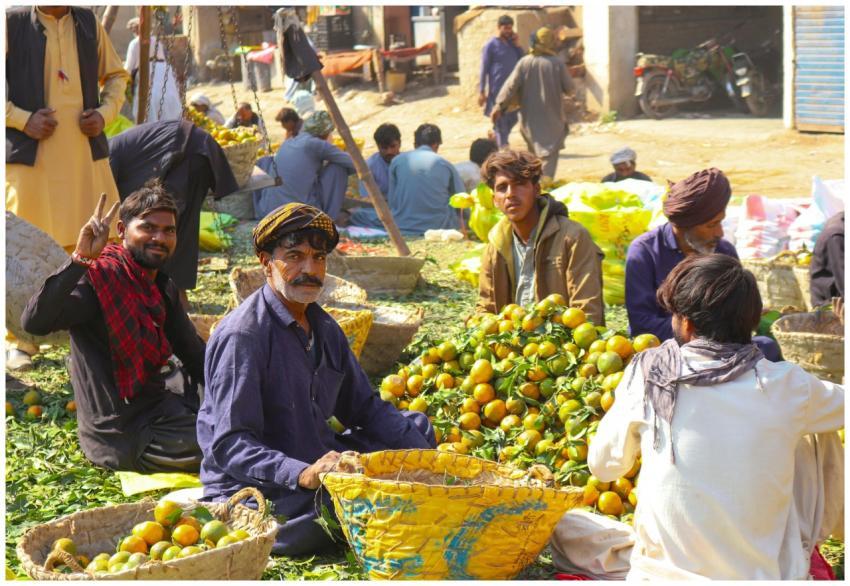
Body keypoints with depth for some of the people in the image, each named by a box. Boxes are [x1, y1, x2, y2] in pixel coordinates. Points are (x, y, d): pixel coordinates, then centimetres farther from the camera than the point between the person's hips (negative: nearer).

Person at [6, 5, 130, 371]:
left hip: (86, 152, 4)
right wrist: (22, 119, -14)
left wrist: (106, 112, 2)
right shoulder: (14, 22, -2)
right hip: (30, 154, -4)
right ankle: (23, 341, 13)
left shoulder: (89, 23, 9)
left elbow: (116, 75, 20)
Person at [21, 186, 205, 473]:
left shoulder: (162, 287, 8)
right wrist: (81, 258, -42)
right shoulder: (101, 279, -20)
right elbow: (34, 322, -36)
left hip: (161, 404, 9)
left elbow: (194, 353, 16)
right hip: (127, 435, -9)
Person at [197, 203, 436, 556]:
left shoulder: (323, 327, 11)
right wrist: (302, 474, -38)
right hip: (251, 491, -9)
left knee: (416, 427, 8)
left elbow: (364, 408, 16)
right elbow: (230, 445, -23)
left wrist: (425, 454, -1)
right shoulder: (242, 336, -17)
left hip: (316, 464, 9)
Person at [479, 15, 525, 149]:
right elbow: (484, 69, -6)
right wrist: (481, 92, -10)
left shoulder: (512, 43, 12)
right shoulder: (491, 45, -5)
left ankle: (494, 134, 33)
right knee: (501, 120, -3)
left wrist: (518, 45, -2)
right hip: (497, 90, -6)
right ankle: (503, 148, 1)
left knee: (513, 118, 11)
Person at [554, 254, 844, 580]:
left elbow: (603, 467, 2)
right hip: (771, 573, 0)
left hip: (663, 573, 0)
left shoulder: (647, 374, -11)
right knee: (815, 432, 23)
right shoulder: (787, 387, -11)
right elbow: (837, 406, 12)